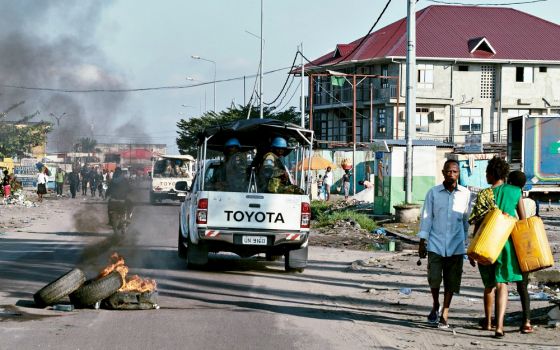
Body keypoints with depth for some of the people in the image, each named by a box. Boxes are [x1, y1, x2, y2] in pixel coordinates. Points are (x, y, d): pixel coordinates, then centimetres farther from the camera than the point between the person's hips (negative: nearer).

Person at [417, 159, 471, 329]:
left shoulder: (465, 194, 3)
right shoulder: (433, 193, 1)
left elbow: (467, 219, 10)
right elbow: (426, 217, 3)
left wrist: (469, 243, 13)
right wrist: (422, 241, -1)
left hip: (456, 245, 1)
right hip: (435, 243, -1)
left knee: (451, 281, 2)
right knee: (434, 278, -5)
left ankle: (444, 314, 12)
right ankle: (435, 306, 23)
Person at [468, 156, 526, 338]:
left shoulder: (484, 195, -6)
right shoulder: (515, 192, 0)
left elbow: (477, 225, -6)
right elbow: (523, 220, 3)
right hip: (508, 243, 1)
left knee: (489, 284, 15)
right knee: (502, 284, 2)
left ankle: (488, 321, 31)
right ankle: (499, 325, -13)